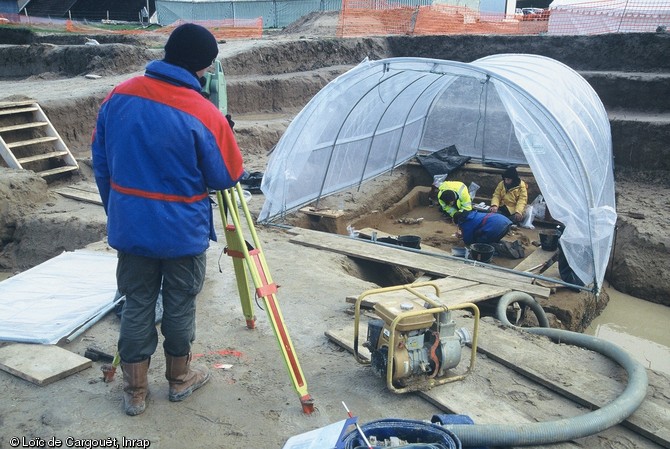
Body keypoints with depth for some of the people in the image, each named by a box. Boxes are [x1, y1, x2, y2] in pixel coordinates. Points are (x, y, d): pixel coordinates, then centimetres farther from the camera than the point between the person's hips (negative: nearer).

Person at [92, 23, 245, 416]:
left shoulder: (118, 96, -3)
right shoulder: (204, 114, -19)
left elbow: (101, 164, 6)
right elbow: (226, 178, -9)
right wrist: (226, 136, 8)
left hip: (129, 226, 4)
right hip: (182, 231, -4)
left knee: (137, 305, 15)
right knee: (180, 305, 15)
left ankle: (135, 391, 24)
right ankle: (180, 378, 33)